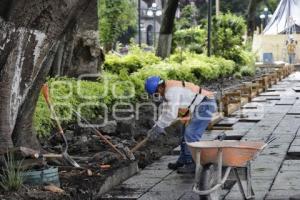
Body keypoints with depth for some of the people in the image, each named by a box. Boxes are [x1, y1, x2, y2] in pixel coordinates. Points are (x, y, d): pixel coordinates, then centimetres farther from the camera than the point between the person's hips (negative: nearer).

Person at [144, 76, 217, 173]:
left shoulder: (172, 91, -24)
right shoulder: (166, 92, 9)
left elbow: (171, 114, -27)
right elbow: (166, 112, 12)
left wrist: (158, 126, -18)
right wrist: (158, 127, 2)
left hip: (205, 106, -11)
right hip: (199, 107, 11)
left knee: (191, 135, -14)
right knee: (186, 133, 15)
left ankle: (193, 164, -9)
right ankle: (183, 161, 23)